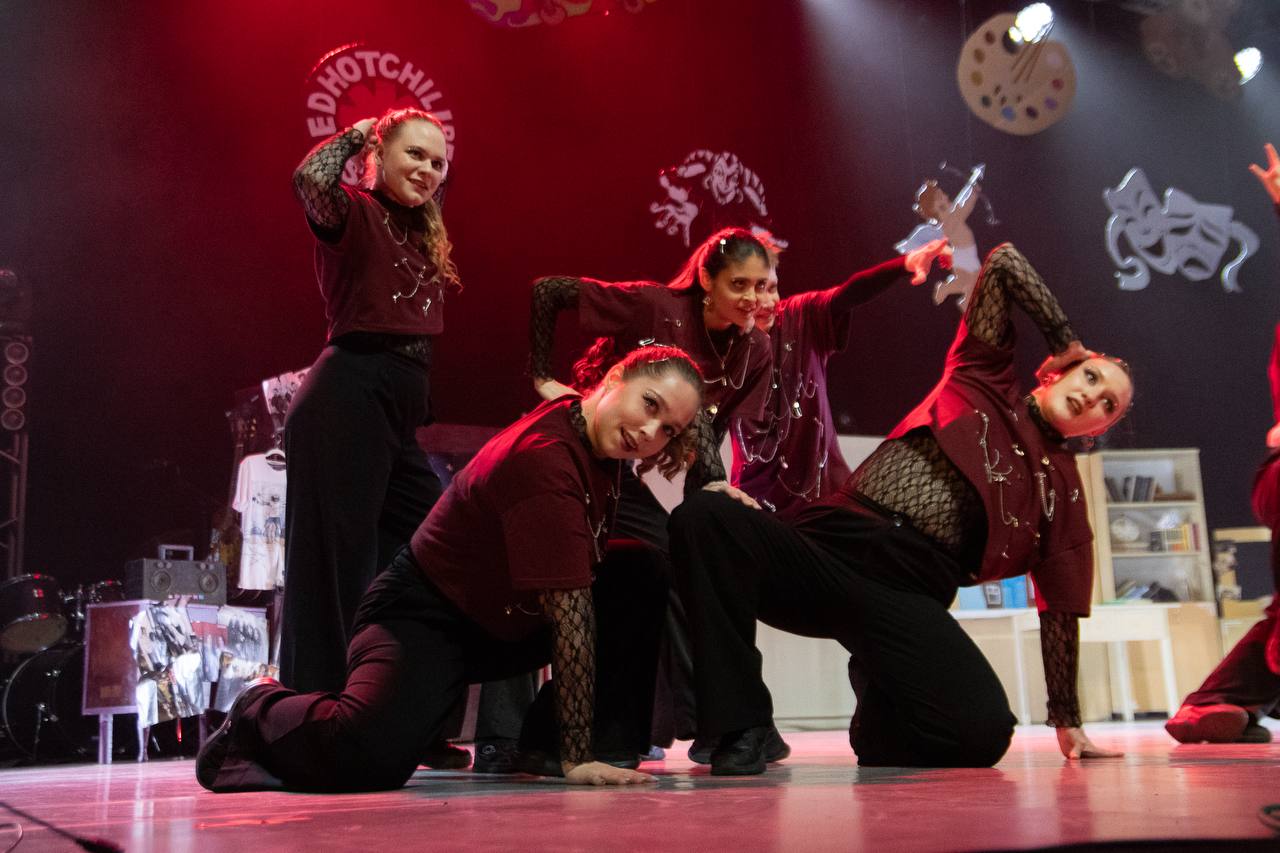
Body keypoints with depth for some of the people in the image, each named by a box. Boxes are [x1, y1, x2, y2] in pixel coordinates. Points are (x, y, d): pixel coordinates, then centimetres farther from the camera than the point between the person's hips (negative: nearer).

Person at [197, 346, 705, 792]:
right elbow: (569, 606, -29)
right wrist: (576, 759, -26)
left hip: (510, 624, 9)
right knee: (368, 757, -32)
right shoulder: (543, 455, -28)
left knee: (646, 581, -4)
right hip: (428, 617, -9)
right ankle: (261, 714, 1)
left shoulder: (603, 437, -2)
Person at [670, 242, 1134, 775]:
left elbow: (1060, 608, 20)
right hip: (832, 545, -1)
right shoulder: (983, 377, 18)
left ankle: (880, 703, 11)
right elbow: (1004, 262, 15)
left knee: (984, 732, -27)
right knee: (704, 518, -31)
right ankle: (742, 730, -18)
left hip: (908, 592, 1)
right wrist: (1065, 342, 22)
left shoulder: (1062, 487, 20)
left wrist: (1067, 720, 17)